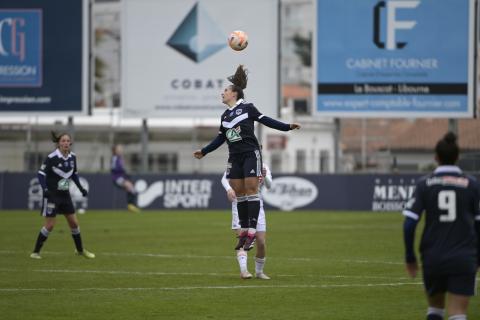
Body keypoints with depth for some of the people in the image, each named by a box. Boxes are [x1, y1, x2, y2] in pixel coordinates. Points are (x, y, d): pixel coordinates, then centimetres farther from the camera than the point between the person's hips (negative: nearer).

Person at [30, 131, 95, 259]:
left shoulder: (72, 157, 2)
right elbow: (41, 173, -17)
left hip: (65, 195, 6)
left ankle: (80, 250, 27)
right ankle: (35, 252, 4)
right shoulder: (52, 158, -17)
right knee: (50, 225, -7)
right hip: (52, 195, -6)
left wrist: (81, 188, 10)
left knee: (74, 223, 9)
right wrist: (45, 189, -30)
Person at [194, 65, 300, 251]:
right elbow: (220, 139, 24)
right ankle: (243, 230, 9)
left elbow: (266, 121, -1)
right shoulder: (225, 116, 16)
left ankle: (252, 231, -14)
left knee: (251, 189, -11)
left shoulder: (247, 108, 0)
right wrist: (204, 152, 25)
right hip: (234, 157, 6)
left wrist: (288, 127, -9)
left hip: (250, 154, -6)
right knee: (239, 193, 4)